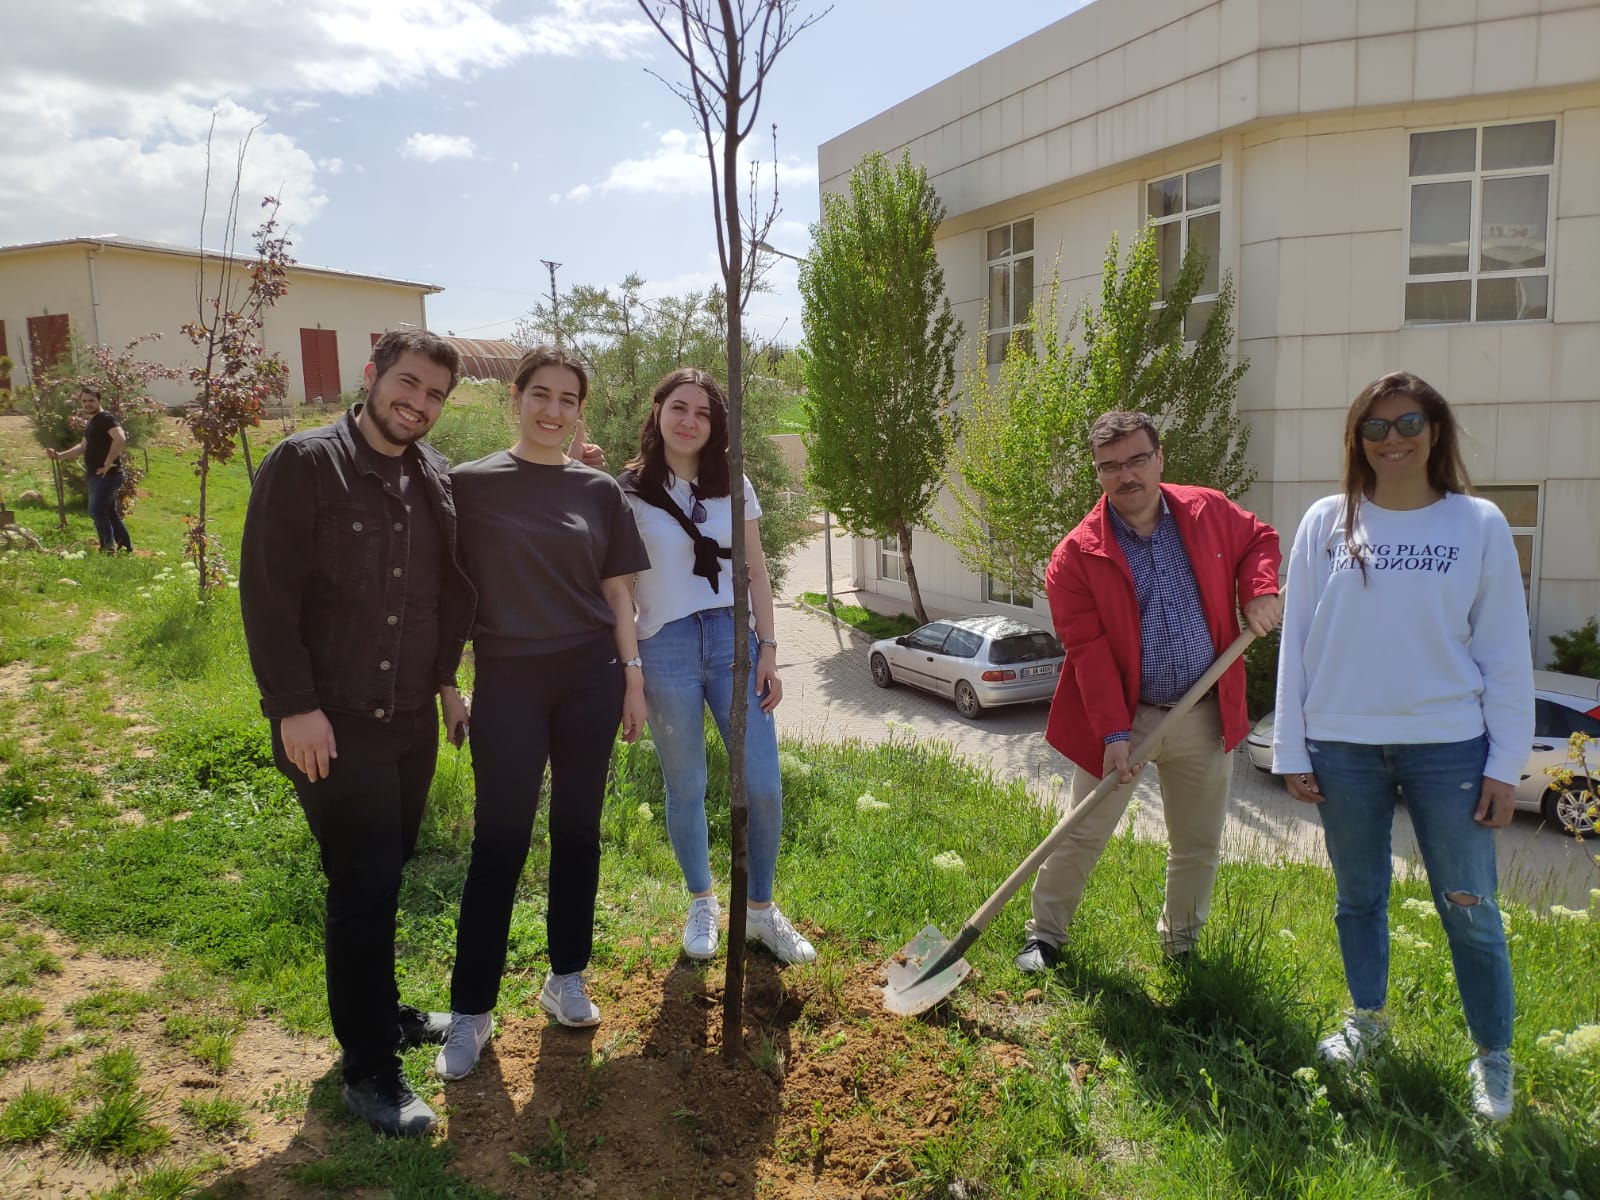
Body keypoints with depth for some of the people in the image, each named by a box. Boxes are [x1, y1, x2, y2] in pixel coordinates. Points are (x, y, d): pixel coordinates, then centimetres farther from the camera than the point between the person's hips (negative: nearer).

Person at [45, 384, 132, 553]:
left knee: (97, 512, -12)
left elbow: (120, 439, -30)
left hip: (107, 476, -10)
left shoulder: (106, 418, -13)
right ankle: (126, 547, 19)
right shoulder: (91, 422, 18)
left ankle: (108, 549, -8)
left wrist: (108, 463, -26)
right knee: (111, 513, 13)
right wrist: (59, 455, 21)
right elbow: (83, 447, 30)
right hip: (96, 476, 10)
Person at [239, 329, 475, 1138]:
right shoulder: (303, 464, -11)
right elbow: (267, 593, -14)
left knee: (384, 876, 17)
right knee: (363, 887, -2)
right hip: (332, 722, -6)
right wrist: (295, 706, -17)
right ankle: (369, 1071, 12)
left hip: (411, 716, 6)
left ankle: (379, 1011, 36)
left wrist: (446, 679, 13)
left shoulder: (435, 479, 7)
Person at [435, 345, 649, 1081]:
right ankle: (471, 1011, 15)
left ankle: (566, 978, 27)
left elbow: (617, 592, 8)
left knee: (577, 831, 10)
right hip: (509, 680, -2)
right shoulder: (470, 485, 0)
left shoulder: (599, 491, 6)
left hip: (589, 676, 2)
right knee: (499, 843, 2)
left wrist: (633, 676, 5)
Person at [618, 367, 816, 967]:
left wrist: (768, 650, 3)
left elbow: (756, 574, 8)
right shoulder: (629, 491, 0)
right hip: (665, 647, -2)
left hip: (733, 639, 2)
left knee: (764, 787, -1)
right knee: (685, 788, 7)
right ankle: (702, 904, 29)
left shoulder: (734, 487, 8)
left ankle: (761, 910, 19)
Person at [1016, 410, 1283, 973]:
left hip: (1205, 716, 3)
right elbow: (1088, 650, -16)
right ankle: (1045, 936, 22)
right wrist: (1114, 734, -22)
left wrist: (1258, 592, -3)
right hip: (1121, 717, -3)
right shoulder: (1077, 555, -13)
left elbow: (1259, 539, 19)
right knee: (1083, 836, 3)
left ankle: (1181, 943, 36)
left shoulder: (1210, 512, -1)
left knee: (1199, 843, 16)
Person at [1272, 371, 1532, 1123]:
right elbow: (1297, 639, 3)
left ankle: (1493, 1057, 23)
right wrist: (1292, 750, 1)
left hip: (1448, 746, -1)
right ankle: (1366, 1020, 35)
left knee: (1469, 908, 4)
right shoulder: (1327, 523, 1)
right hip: (1343, 744, 1)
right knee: (1359, 894, 15)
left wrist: (1506, 762, -2)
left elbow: (1505, 650, 2)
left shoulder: (1479, 525, -1)